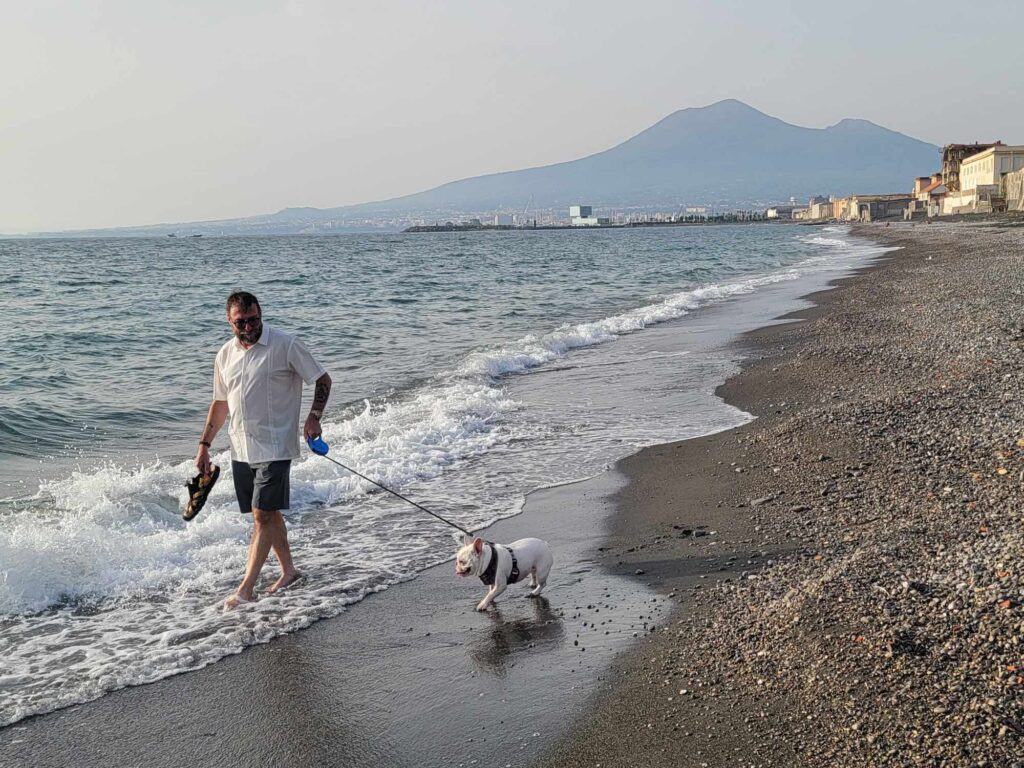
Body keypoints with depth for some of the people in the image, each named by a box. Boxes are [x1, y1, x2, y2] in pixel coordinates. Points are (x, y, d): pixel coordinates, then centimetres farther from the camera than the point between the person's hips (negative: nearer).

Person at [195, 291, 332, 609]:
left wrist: (314, 417, -15)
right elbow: (220, 403, 18)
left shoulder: (286, 346, -8)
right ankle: (288, 570, 29)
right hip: (241, 449, 6)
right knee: (267, 512, 14)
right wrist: (205, 445, 15)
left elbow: (323, 380, -2)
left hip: (274, 448, -6)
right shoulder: (225, 355, 9)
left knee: (263, 515, -9)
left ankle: (246, 588, -8)